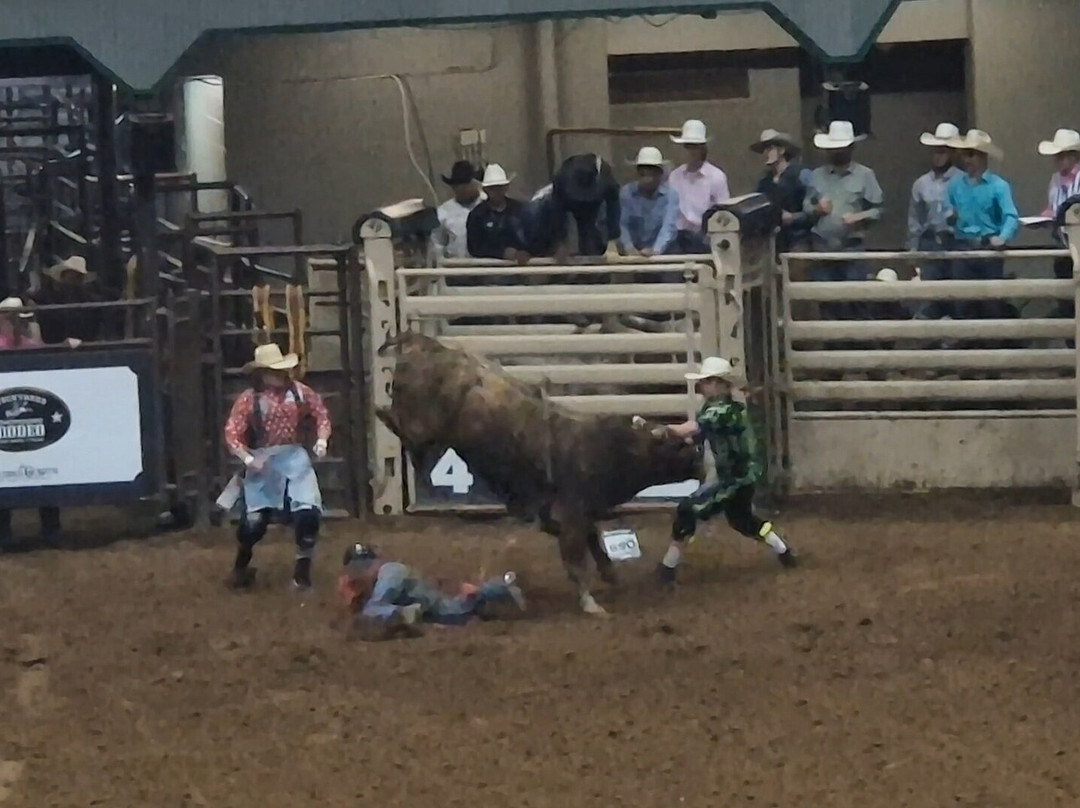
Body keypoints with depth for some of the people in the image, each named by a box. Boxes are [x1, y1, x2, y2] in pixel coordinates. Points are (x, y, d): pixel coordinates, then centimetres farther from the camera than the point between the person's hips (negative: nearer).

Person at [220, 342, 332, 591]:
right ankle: (241, 567, 27)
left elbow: (321, 413, 10)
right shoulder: (249, 399, -9)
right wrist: (248, 459, -22)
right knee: (254, 519, -3)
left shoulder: (299, 392, 0)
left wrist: (322, 440, -7)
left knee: (308, 513, -10)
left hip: (294, 459, 2)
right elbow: (232, 434, -10)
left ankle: (303, 570, 11)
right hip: (262, 461, -2)